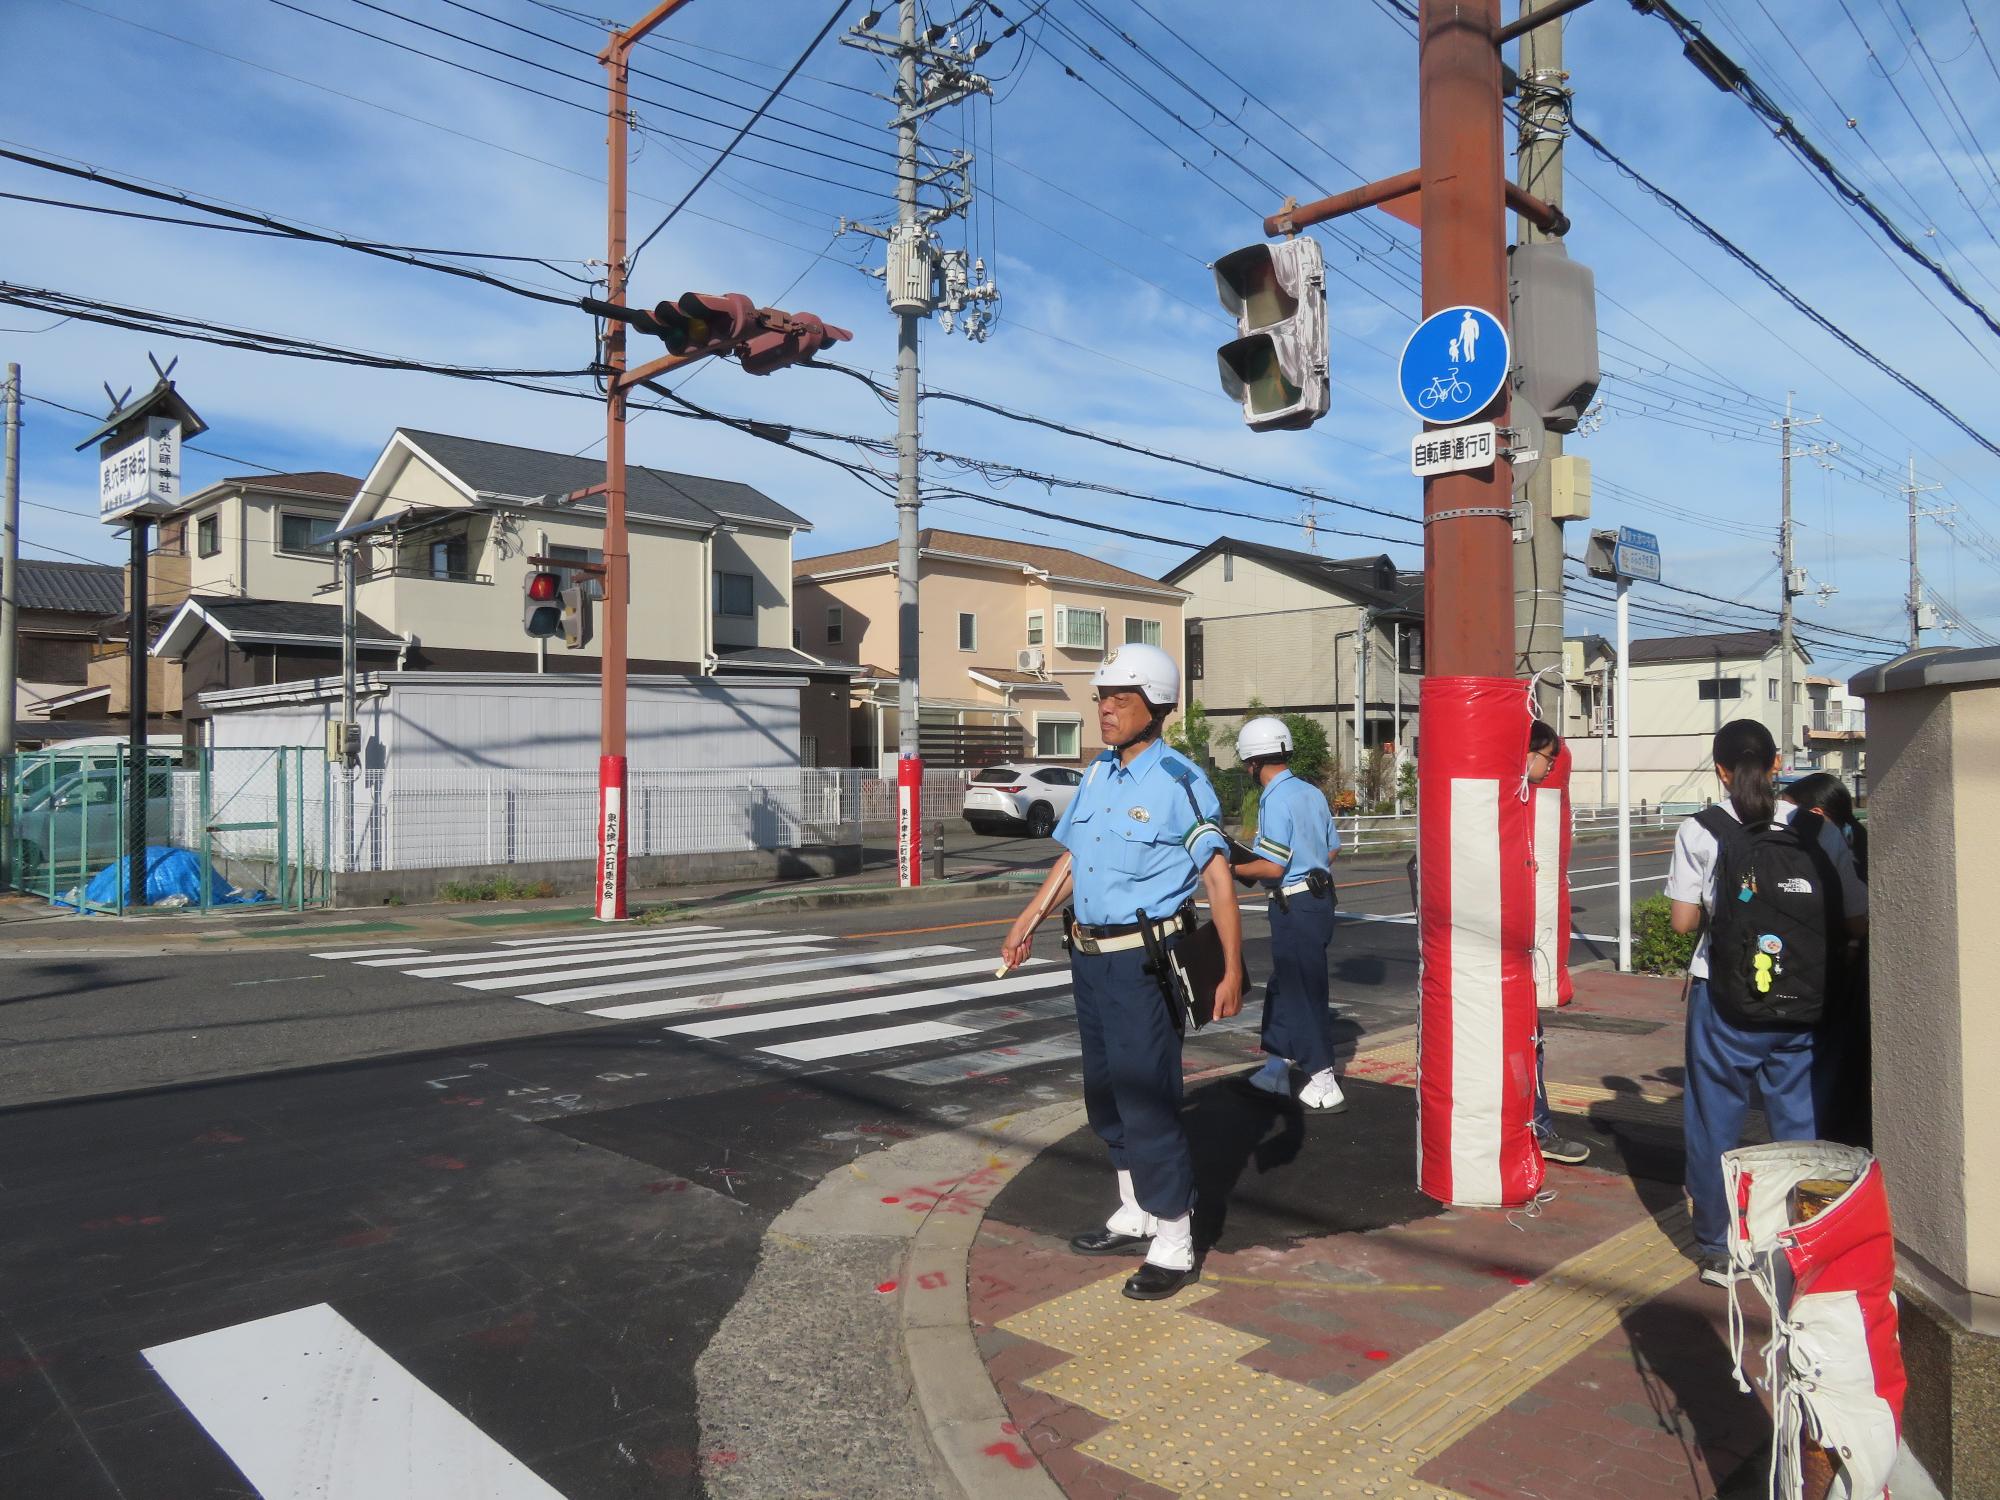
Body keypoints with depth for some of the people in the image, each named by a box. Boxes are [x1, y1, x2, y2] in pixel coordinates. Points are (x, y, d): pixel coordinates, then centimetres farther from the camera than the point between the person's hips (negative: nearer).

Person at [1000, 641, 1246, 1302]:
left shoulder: (1178, 779, -14)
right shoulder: (1097, 773, 9)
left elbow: (1217, 876, -16)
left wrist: (1232, 969, -19)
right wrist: (1030, 918, 18)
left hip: (1144, 960, -8)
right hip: (1090, 955, 8)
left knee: (1147, 1102, -3)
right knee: (1106, 1095, 18)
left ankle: (1174, 1247, 13)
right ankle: (1135, 1218, 36)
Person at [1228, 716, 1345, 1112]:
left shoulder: (1275, 800, -18)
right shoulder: (1312, 793, 8)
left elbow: (1272, 867, -22)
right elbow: (1332, 850, 15)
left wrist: (1231, 869, -8)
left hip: (1295, 907, -9)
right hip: (1320, 897, 9)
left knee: (1303, 993, 0)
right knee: (1282, 986, 18)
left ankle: (1324, 1084, 8)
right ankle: (1277, 1069, 27)